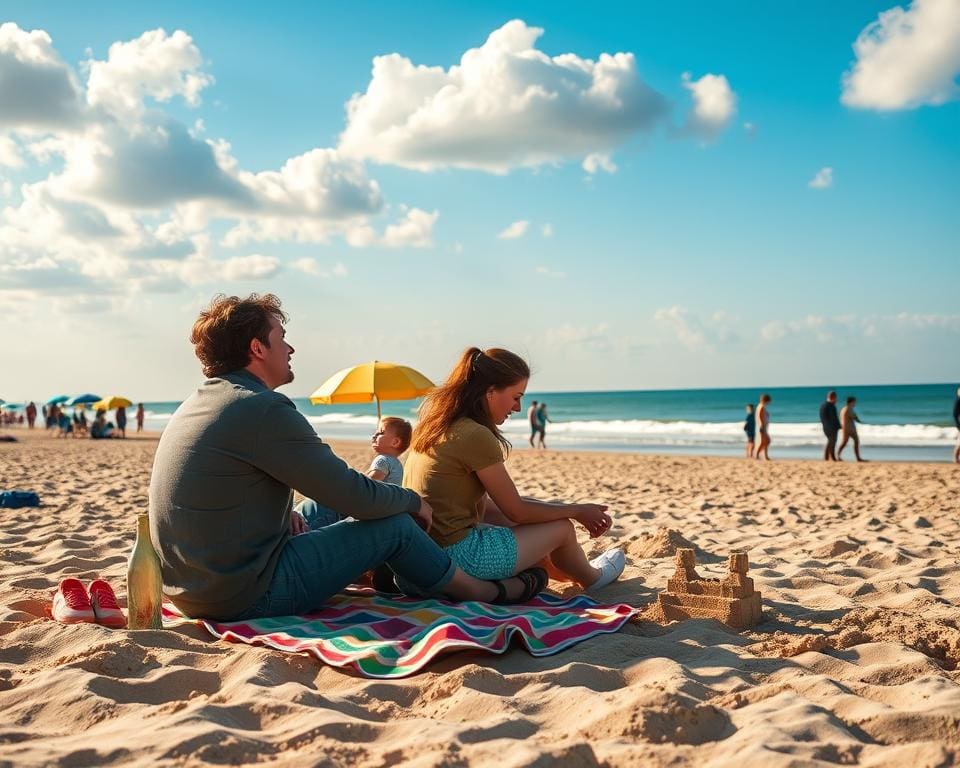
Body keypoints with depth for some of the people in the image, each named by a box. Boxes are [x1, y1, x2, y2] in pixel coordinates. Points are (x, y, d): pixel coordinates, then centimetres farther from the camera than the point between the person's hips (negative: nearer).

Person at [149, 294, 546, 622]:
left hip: (188, 590, 10)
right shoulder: (263, 409, -20)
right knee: (393, 524, 2)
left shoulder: (196, 404, 10)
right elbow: (356, 495, -16)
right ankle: (494, 592, 21)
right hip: (246, 594, -9)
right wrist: (414, 501, 3)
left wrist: (286, 511, 11)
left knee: (321, 512, 26)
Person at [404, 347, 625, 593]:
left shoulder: (432, 425, 8)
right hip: (458, 556, -8)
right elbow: (517, 511, -10)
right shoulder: (477, 436, -19)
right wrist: (577, 511, 5)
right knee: (561, 527, 9)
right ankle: (591, 578, 39)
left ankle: (562, 571, 49)